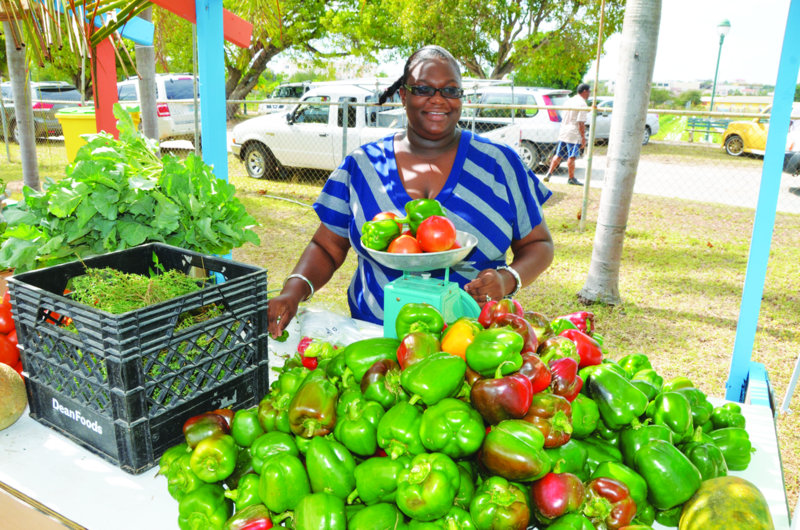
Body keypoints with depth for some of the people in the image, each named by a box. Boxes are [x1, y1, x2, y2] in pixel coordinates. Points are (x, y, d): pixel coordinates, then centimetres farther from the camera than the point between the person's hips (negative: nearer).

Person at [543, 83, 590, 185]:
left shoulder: (569, 101, 13)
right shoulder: (582, 104, -12)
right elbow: (581, 123, -17)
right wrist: (583, 138, -14)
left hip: (563, 132, 8)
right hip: (574, 135, -8)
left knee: (558, 155, 13)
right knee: (572, 157, 0)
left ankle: (549, 174, 10)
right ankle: (571, 178, 9)